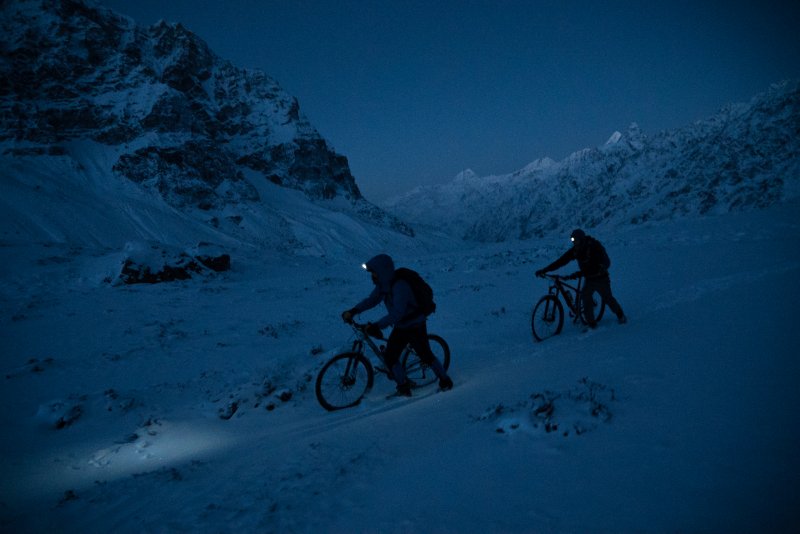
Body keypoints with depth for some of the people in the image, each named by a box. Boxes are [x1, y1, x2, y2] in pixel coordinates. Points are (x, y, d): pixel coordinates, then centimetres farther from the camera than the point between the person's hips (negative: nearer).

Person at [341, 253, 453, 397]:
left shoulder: (400, 286, -31)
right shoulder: (384, 285, -4)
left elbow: (397, 313, -37)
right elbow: (371, 300, 3)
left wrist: (377, 326, -42)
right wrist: (353, 311, -11)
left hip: (415, 326, -8)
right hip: (400, 327, 8)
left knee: (425, 355, 3)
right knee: (390, 356, 1)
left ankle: (445, 380, 25)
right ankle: (403, 386, 14)